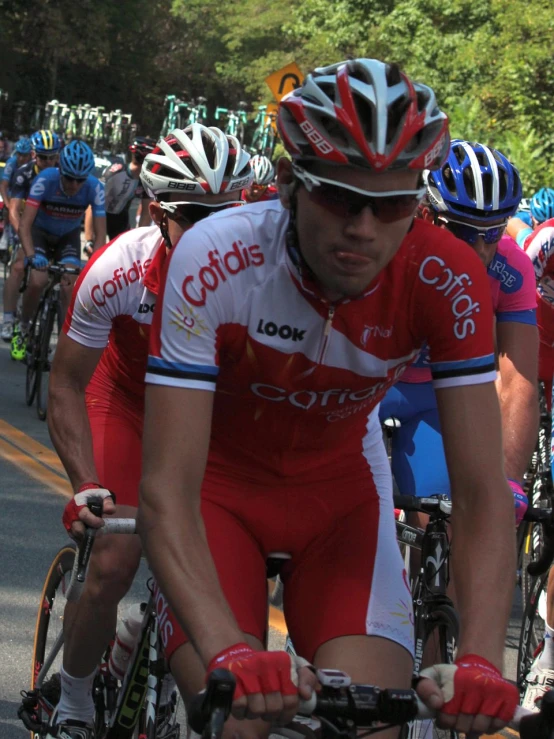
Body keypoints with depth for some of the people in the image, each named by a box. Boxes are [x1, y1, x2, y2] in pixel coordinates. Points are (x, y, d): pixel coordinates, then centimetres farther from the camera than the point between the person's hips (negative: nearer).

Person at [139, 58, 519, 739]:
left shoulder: (446, 279, -27)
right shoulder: (215, 261, -34)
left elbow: (481, 491, -26)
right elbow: (167, 492, -36)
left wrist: (480, 660, -42)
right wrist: (229, 652, -51)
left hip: (340, 486, 2)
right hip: (222, 483, -2)